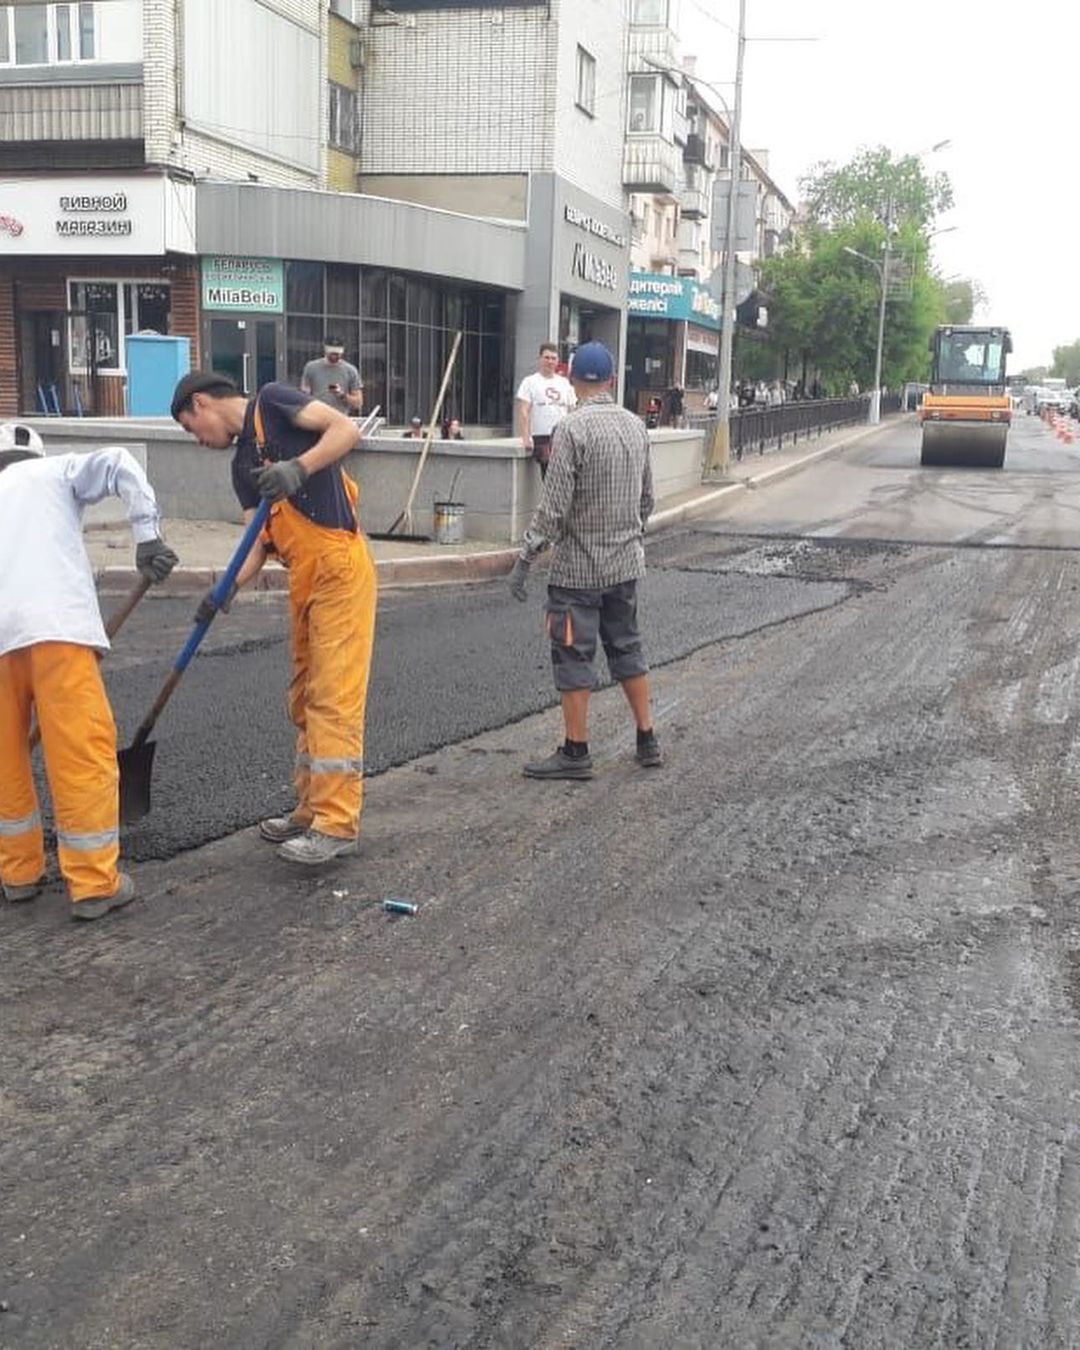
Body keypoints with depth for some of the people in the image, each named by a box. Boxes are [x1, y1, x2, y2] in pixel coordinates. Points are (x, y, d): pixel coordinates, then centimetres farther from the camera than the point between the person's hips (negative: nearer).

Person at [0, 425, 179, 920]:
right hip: (54, 625, -4)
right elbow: (117, 463, 0)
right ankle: (94, 883, 4)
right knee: (82, 752, 1)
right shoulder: (53, 471, 20)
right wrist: (148, 535, -2)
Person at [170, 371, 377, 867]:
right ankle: (312, 809, 23)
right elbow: (260, 540, 11)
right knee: (306, 697, 13)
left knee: (335, 695, -9)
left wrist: (298, 467, -24)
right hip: (303, 577, 9)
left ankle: (337, 824, -5)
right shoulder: (243, 466, 21)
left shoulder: (271, 402, 0)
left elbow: (346, 429, -12)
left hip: (340, 565, -9)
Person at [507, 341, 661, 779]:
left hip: (578, 567, -7)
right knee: (627, 647, 17)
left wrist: (525, 558, -14)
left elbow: (554, 506, -20)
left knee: (574, 656, 1)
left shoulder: (573, 428, -16)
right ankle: (647, 740, 22)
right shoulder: (635, 426, 5)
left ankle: (575, 753, 6)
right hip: (626, 563, 7)